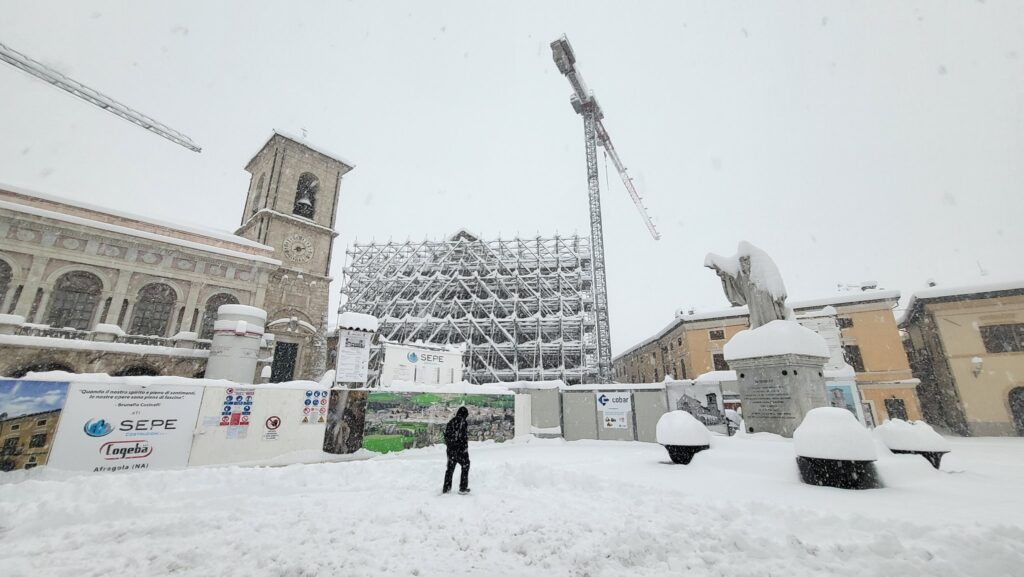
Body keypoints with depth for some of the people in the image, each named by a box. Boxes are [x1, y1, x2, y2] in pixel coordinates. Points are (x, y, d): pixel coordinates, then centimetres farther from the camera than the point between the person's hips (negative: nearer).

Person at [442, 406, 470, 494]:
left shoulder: (450, 422, 5)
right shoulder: (463, 422, -16)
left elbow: (446, 435, 9)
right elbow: (464, 437, -18)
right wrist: (465, 448, -9)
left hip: (450, 449, 6)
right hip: (461, 449, -6)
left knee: (450, 468, 17)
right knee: (465, 467, 11)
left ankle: (446, 488, 22)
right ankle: (463, 488, 13)